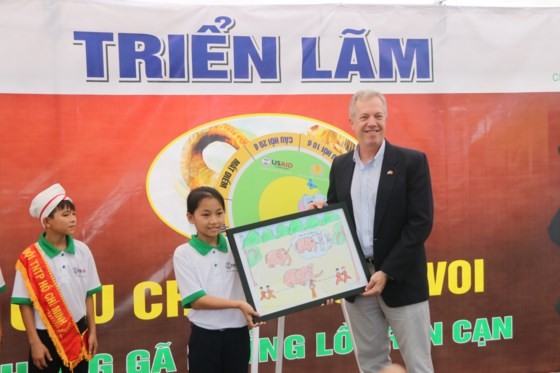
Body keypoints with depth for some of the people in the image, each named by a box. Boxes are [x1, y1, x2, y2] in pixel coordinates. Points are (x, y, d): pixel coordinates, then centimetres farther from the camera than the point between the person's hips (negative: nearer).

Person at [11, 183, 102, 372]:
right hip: (45, 335, -3)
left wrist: (92, 331, 7)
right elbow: (25, 303, -8)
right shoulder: (30, 258, -13)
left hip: (78, 332, 3)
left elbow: (88, 295, 5)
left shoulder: (82, 251, -2)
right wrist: (35, 342, -9)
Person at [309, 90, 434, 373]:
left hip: (401, 279, -4)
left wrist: (387, 272, -16)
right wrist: (319, 213, -8)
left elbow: (421, 223, -11)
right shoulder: (340, 165, 9)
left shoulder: (411, 161, -5)